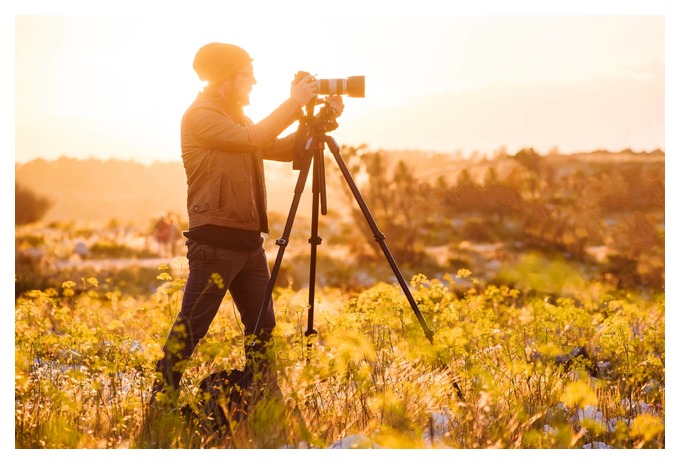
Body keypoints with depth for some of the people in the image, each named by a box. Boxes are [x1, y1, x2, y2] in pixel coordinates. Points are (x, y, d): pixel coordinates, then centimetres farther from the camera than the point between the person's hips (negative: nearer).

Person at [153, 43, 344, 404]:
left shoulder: (236, 118, 19)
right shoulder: (200, 116, -8)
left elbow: (282, 150, 16)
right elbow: (252, 140, -19)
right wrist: (293, 104, -11)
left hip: (248, 239, 9)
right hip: (215, 239, -9)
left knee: (262, 323, 11)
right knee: (190, 327, -8)